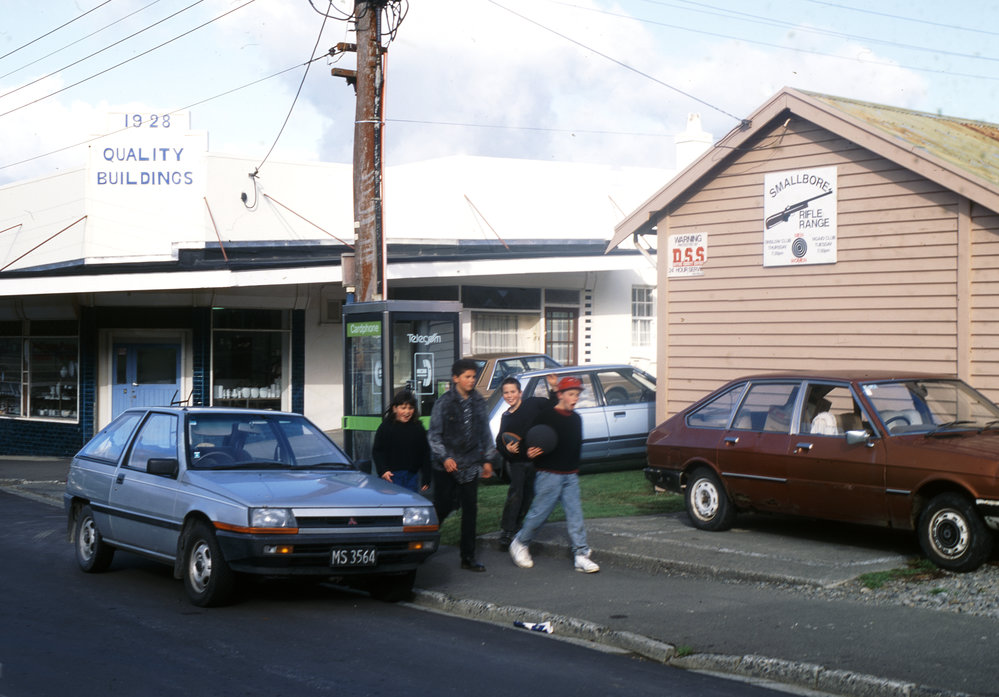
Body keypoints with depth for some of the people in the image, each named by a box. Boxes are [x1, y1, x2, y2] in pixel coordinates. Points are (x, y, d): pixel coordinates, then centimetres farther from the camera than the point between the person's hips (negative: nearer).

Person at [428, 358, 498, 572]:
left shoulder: (478, 402, 8)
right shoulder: (444, 402, -6)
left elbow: (485, 432, 16)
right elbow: (434, 434, -5)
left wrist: (488, 459, 12)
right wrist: (444, 457, -16)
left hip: (470, 466, 4)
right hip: (447, 466, -4)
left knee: (470, 510, 3)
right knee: (442, 508, -2)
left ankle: (468, 556, 10)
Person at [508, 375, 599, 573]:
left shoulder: (576, 419, 14)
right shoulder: (546, 416, -7)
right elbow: (533, 442, -8)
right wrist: (532, 452, -28)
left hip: (570, 475, 6)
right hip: (549, 475, -6)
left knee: (575, 514, -1)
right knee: (539, 512, -2)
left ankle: (581, 555, -1)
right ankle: (519, 544, 18)